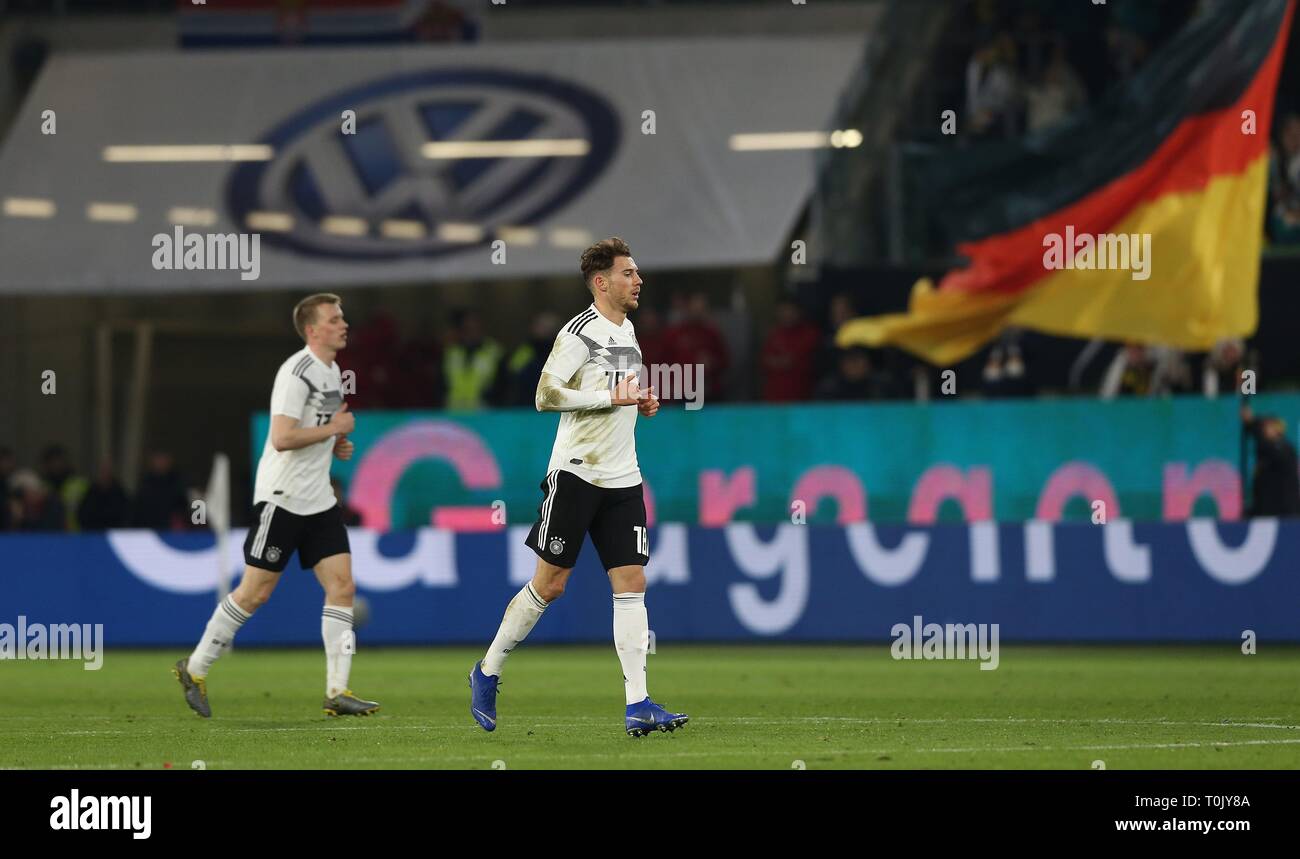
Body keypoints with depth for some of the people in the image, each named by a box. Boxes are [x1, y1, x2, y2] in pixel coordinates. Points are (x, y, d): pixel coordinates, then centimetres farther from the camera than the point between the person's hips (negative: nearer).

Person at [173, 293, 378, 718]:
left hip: (318, 500, 8)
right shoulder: (297, 372, -16)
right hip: (281, 498, -8)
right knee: (256, 591, -3)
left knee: (342, 586, -3)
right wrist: (333, 429, -16)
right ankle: (194, 668, 13)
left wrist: (337, 445, 9)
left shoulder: (331, 371, 14)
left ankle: (337, 691, -5)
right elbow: (282, 437, -26)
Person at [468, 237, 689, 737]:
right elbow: (545, 396, -18)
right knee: (549, 584, -2)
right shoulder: (580, 332, -11)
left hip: (622, 478, 7)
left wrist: (639, 402, 10)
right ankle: (487, 673, 16)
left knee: (632, 583, -3)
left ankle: (637, 705, -8)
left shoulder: (627, 331, 16)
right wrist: (612, 398, -17)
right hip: (575, 472, -7)